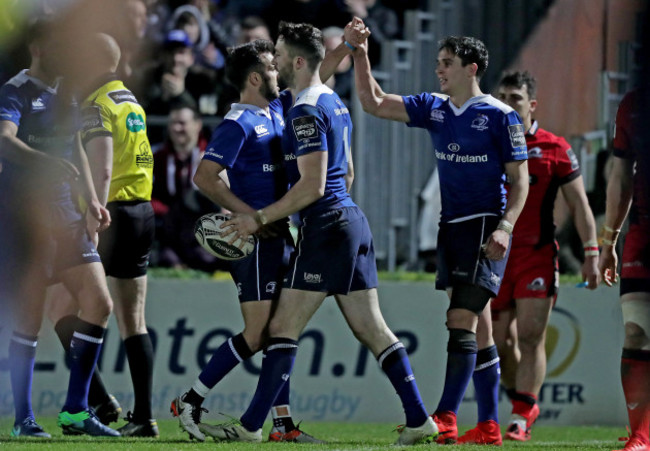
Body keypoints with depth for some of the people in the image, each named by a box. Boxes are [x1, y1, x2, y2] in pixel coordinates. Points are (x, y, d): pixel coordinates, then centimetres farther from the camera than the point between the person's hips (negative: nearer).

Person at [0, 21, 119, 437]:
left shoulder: (65, 96, 15)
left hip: (64, 214, 8)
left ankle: (75, 410, 6)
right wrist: (49, 162, -43)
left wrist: (92, 201, 20)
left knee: (99, 303, 0)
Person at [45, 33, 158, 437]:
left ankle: (99, 399, -12)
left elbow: (103, 172, -21)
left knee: (61, 308, -1)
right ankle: (144, 416, 4)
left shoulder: (97, 107, -11)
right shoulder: (131, 102, 16)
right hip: (143, 213, 8)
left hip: (113, 212, -8)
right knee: (133, 320, 8)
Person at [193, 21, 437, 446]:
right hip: (352, 219, 9)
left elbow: (312, 186, -19)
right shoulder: (335, 103, 16)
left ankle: (251, 426, -5)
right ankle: (419, 421, 3)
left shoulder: (306, 112, -14)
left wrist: (259, 219, -14)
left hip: (325, 229, -9)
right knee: (372, 329, 8)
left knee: (283, 329, -5)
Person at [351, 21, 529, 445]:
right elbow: (374, 103, 12)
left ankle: (445, 419, -18)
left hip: (485, 227, -7)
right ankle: (489, 427, 8)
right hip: (451, 227, 7)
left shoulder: (500, 116, -7)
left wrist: (505, 227, -18)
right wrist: (361, 56, 2)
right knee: (478, 330, 7)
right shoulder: (434, 109, 11)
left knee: (461, 322, -14)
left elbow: (520, 179, -6)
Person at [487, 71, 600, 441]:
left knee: (530, 339, -9)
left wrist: (592, 252, -6)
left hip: (537, 255, -3)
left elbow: (580, 205, 2)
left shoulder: (554, 149, -1)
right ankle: (525, 404, 24)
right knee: (499, 342, 5)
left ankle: (521, 419, -8)